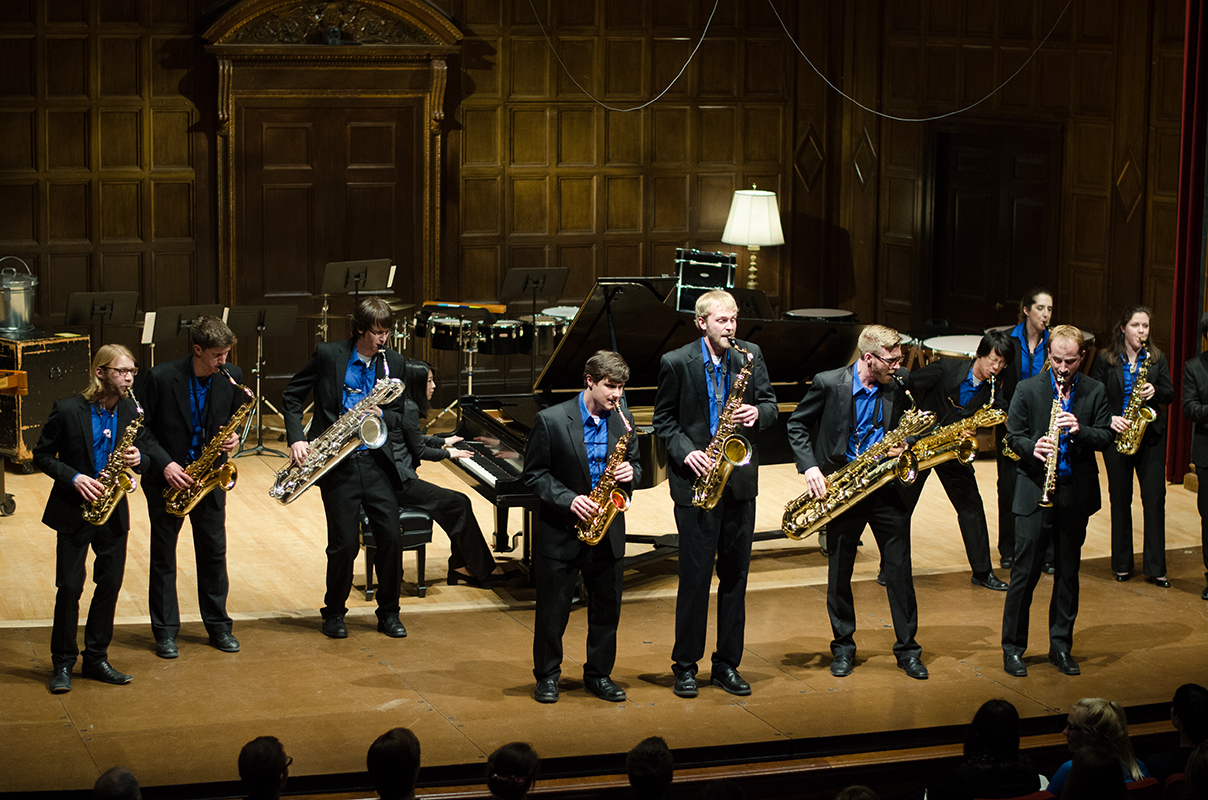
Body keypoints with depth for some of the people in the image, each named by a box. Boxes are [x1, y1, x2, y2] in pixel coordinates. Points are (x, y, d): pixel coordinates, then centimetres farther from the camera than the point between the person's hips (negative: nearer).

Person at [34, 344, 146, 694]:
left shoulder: (133, 412, 0)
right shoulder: (67, 409, -11)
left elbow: (145, 450, 9)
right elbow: (42, 456, -5)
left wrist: (138, 458, -15)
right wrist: (74, 477, -19)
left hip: (114, 512, 4)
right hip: (74, 511, -4)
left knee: (110, 584, 7)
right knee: (70, 586, -2)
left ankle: (96, 659, 20)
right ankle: (63, 664, 9)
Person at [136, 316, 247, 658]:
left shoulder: (231, 377, -5)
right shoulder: (160, 377, -16)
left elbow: (235, 416, 12)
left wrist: (234, 436, -11)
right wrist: (164, 464, -19)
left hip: (208, 475, 3)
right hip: (167, 475, -3)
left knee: (214, 550, 8)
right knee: (163, 552, 5)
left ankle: (218, 625, 22)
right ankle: (165, 630, 14)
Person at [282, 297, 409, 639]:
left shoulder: (394, 363, 8)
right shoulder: (328, 354, -1)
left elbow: (398, 416, 13)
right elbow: (292, 396, 5)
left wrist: (382, 415, -11)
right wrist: (296, 439, -7)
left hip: (376, 460, 3)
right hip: (337, 463, -3)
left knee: (390, 537, -3)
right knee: (345, 542, -4)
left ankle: (388, 613, 14)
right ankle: (334, 612, 16)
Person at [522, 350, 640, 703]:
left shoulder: (622, 421, 3)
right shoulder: (550, 420, -10)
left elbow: (634, 464, 14)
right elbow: (533, 474, -8)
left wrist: (630, 472, -11)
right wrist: (568, 499, -20)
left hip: (607, 531, 4)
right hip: (561, 532, -4)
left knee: (607, 608, 10)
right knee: (553, 609, 5)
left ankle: (599, 674, 25)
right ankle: (547, 675, 20)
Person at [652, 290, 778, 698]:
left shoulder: (750, 357, 4)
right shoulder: (676, 363, -4)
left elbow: (771, 405, 10)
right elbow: (663, 419, 2)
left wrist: (758, 413, -12)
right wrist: (685, 452, -13)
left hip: (740, 479, 4)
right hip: (697, 479, -3)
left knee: (735, 575, 8)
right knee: (695, 576, -2)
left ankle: (727, 664, 18)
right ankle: (685, 665, 9)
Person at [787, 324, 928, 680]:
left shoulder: (897, 391, 2)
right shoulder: (828, 384, -8)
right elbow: (797, 425, 0)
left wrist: (903, 448, -5)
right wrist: (810, 466, -12)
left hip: (885, 490, 2)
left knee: (899, 569, 1)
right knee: (839, 573, 6)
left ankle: (907, 648, 11)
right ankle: (843, 647, 20)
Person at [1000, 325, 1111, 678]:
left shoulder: (1094, 391, 4)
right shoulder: (1028, 389, -1)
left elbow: (1105, 436, 1)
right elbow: (1013, 436, 0)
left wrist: (1081, 430, -19)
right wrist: (1032, 447, -21)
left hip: (1076, 493, 2)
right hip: (1034, 491, -2)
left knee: (1068, 572, 10)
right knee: (1025, 572, -1)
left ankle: (1061, 646, 21)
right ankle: (1013, 648, 9)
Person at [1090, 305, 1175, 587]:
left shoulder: (1156, 358, 6)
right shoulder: (1106, 359, 1)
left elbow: (1170, 393, 7)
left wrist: (1155, 392, -14)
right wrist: (1109, 419, -14)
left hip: (1150, 436, 1)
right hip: (1117, 436, -1)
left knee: (1155, 497, -3)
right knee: (1120, 499, 6)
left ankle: (1155, 568, 2)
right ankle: (1122, 564, 16)